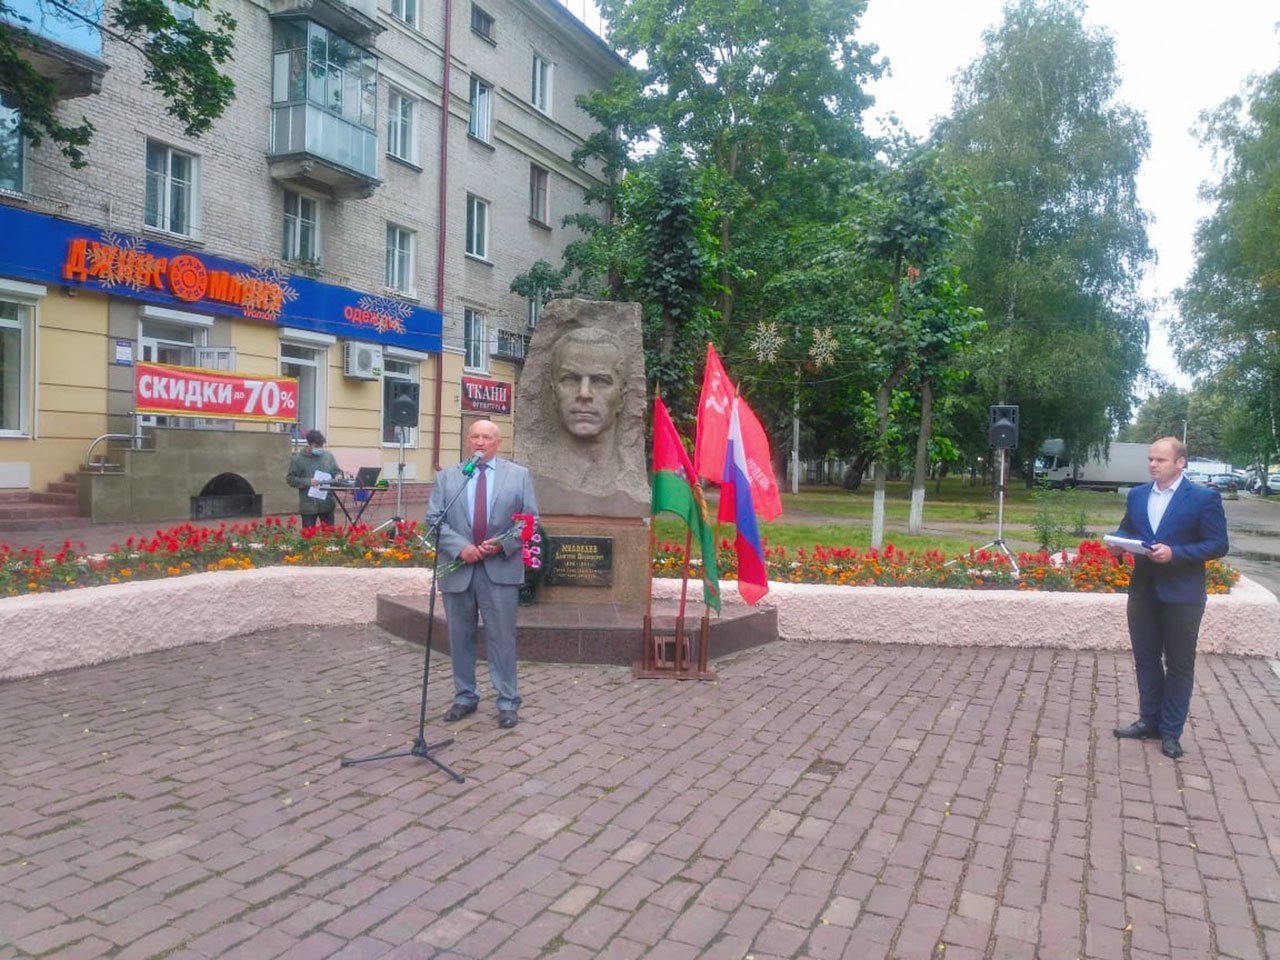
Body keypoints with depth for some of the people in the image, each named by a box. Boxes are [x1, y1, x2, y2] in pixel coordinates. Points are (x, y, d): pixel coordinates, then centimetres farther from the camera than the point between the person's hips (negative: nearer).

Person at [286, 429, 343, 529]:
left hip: (327, 503, 3)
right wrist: (307, 482, -16)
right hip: (308, 505, -3)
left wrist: (338, 476, -8)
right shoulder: (298, 459, -4)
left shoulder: (328, 456, 5)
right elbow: (290, 479, -3)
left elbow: (336, 471, 15)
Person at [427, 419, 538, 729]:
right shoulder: (447, 477, 9)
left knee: (502, 638, 1)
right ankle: (464, 697, 23)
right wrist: (459, 546, -13)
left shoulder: (519, 475, 7)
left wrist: (502, 544, -11)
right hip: (458, 569, 2)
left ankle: (508, 702, 10)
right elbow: (433, 519, 2)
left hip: (501, 569, -2)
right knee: (460, 637, 10)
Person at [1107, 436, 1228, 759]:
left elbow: (1218, 545, -11)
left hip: (1182, 595, -5)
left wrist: (1174, 553, -23)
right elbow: (1126, 530, 16)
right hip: (1143, 590, 5)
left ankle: (1171, 731, 17)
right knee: (1145, 659, 14)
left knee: (1179, 664, 7)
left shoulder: (1204, 498, -9)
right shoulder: (1137, 495, 7)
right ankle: (1149, 720, 27)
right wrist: (1119, 544, -7)